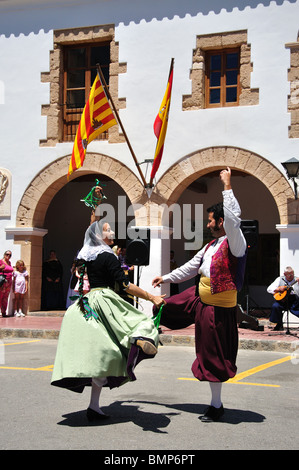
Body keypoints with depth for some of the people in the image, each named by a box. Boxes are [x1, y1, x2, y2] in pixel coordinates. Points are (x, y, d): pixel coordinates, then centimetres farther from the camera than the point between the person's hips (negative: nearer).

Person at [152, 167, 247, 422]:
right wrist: (166, 278, 24)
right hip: (198, 297, 7)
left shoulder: (234, 243, -17)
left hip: (218, 307, -7)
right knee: (168, 307, 21)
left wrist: (227, 186, -31)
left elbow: (233, 218, -37)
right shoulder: (211, 246, 9)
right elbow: (190, 268, 19)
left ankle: (217, 405, 17)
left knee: (213, 355, 2)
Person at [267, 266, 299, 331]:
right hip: (282, 299, 0)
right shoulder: (280, 279, 10)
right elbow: (269, 289, 6)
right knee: (275, 306, -28)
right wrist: (278, 289, -10)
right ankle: (279, 324, -7)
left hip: (294, 299, 0)